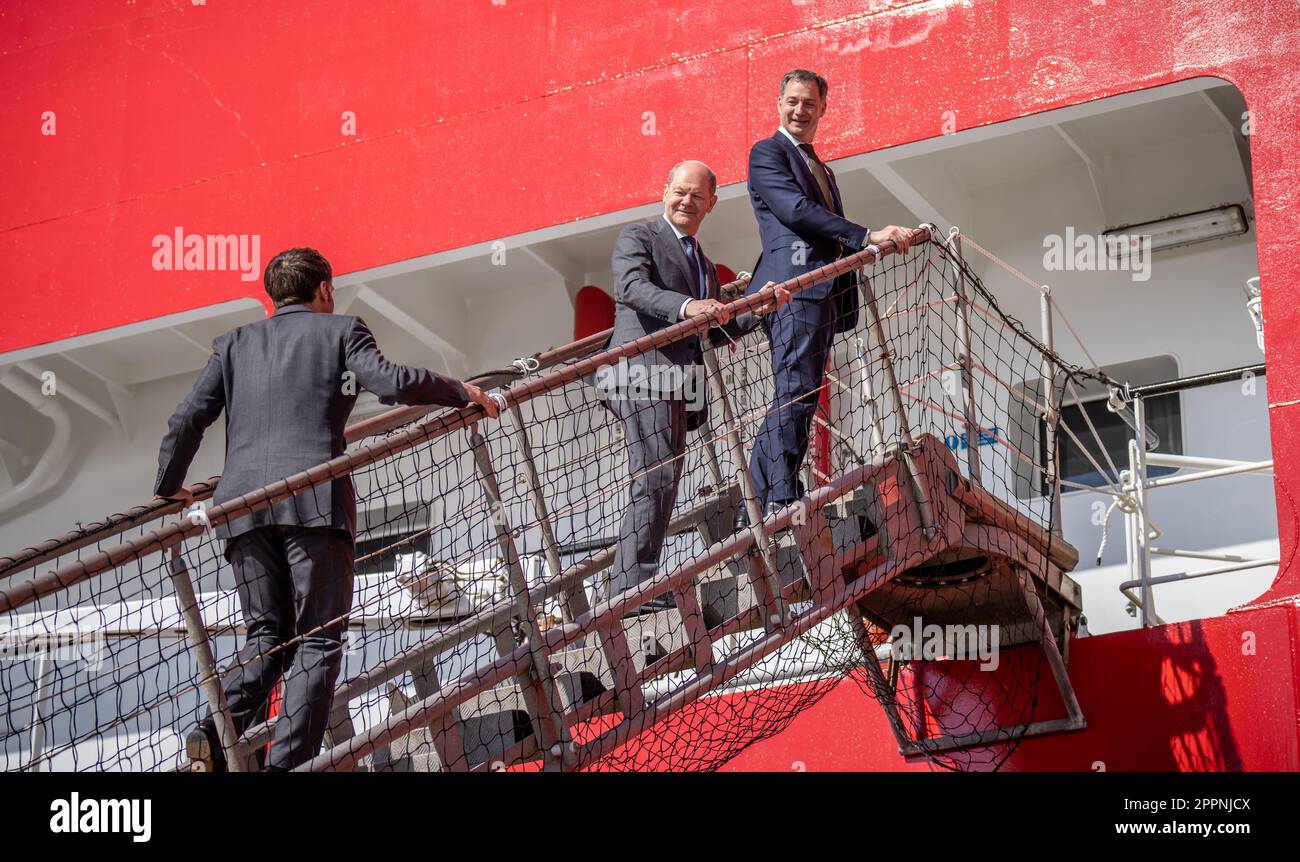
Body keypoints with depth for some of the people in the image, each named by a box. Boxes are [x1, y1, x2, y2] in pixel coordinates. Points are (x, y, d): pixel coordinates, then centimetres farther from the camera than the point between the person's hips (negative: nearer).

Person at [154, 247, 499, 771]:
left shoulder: (234, 344, 20)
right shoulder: (341, 331, 10)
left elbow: (187, 421, 13)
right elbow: (390, 382, -5)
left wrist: (169, 487, 27)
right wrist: (462, 392, 9)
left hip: (242, 504, 4)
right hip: (315, 500, -4)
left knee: (266, 635, 14)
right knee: (317, 639, 1)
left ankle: (217, 732, -9)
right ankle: (288, 760, -11)